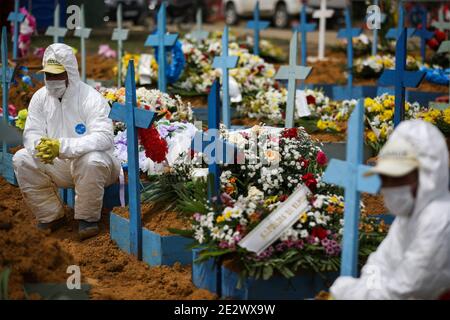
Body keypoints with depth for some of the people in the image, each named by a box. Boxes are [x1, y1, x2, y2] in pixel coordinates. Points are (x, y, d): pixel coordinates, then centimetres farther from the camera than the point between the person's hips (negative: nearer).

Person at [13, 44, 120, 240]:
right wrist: (41, 146, -30)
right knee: (22, 159, -14)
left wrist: (62, 146, -41)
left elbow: (104, 137, -30)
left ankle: (87, 218, -13)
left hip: (93, 164, -5)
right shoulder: (40, 97, 0)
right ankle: (51, 216, 0)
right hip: (59, 166, 5)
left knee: (92, 160, -37)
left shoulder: (91, 98, -18)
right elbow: (31, 134, -2)